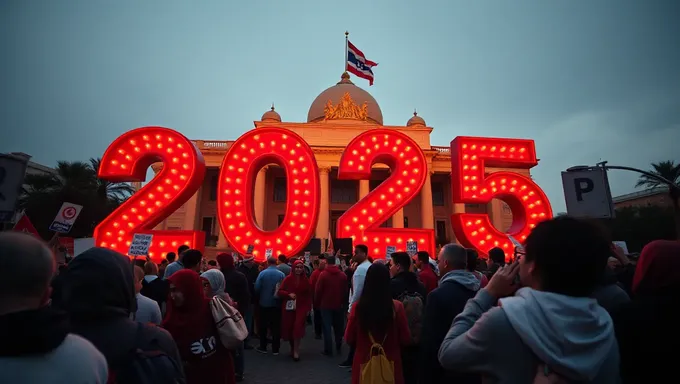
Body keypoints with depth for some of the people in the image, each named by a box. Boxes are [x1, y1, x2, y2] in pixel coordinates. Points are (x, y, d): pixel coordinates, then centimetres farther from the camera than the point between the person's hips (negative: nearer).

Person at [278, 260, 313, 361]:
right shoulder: (288, 279, -5)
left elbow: (309, 295, 4)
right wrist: (289, 294, -20)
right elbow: (280, 292, -3)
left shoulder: (306, 280, 0)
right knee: (289, 328, 7)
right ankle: (292, 348, 32)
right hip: (289, 307, 1)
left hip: (301, 307, 0)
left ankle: (296, 350, 0)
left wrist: (308, 308, 0)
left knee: (298, 327, -15)